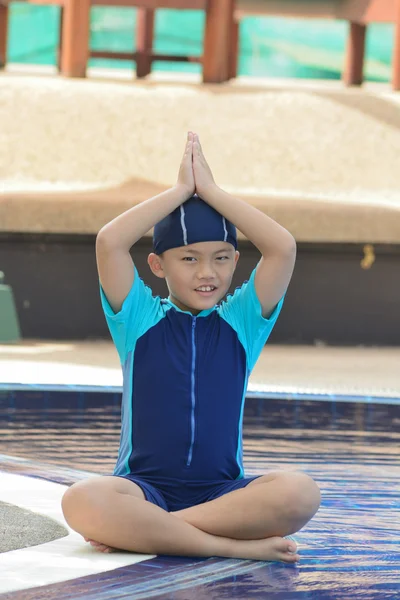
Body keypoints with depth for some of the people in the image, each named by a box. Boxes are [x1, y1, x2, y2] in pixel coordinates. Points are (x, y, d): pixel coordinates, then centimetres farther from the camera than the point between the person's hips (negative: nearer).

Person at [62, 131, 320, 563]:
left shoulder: (241, 323, 10)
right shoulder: (140, 320, 7)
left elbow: (283, 248, -4)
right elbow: (109, 242, -9)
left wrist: (210, 191, 1)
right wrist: (181, 190, -2)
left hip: (222, 492, 2)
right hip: (145, 487, -2)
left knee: (299, 494, -32)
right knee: (81, 502, -36)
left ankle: (136, 530, -24)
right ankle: (239, 544, -29)